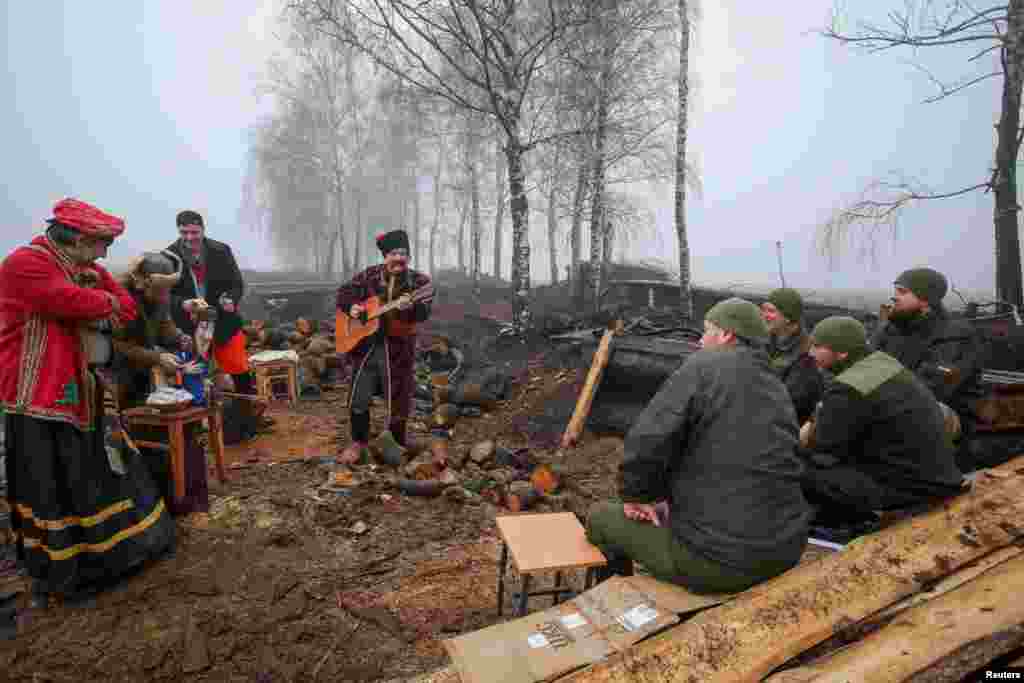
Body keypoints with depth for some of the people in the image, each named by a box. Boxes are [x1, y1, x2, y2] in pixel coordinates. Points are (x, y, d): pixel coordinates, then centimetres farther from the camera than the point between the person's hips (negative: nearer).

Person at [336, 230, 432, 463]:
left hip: (397, 349, -2)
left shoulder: (419, 281, -5)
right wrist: (351, 306, -7)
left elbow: (424, 312, -18)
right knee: (358, 400, 8)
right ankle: (359, 442, 30)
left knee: (397, 400, 6)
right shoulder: (370, 275, 4)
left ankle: (398, 447, 28)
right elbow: (344, 291, 14)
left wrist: (410, 307, -40)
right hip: (365, 345, 3)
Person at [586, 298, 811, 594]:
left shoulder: (703, 367, -13)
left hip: (718, 557, -7)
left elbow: (646, 440, -22)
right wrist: (660, 494, 14)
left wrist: (636, 496, -4)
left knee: (602, 518, 14)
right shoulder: (777, 390, 10)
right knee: (665, 509, 33)